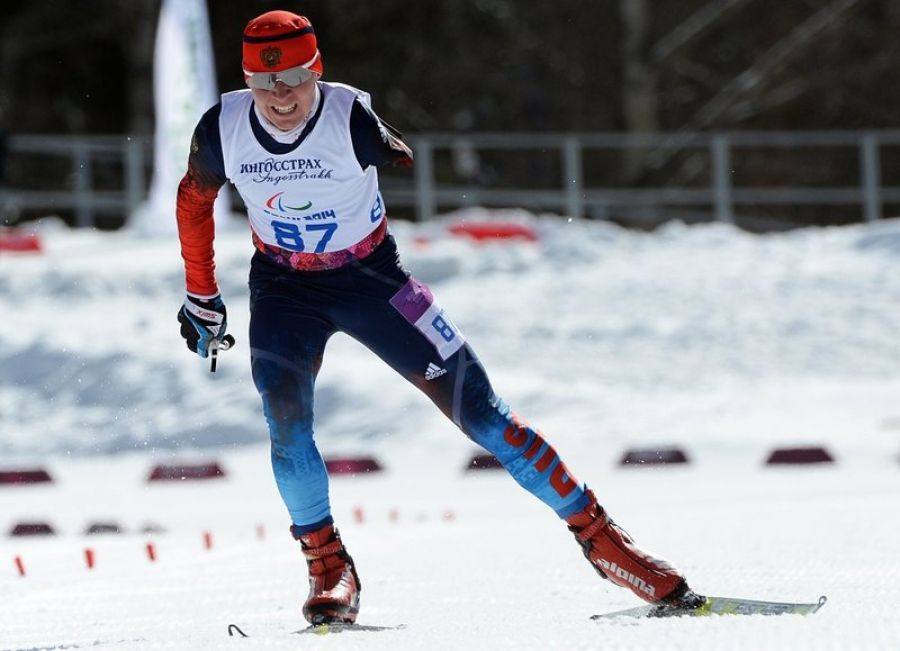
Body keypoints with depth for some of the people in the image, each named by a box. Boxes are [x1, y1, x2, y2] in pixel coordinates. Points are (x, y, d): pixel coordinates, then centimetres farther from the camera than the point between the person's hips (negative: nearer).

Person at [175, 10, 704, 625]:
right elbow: (194, 201, 3)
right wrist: (201, 297, 11)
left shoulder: (351, 118, -25)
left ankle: (598, 534, 4)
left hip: (371, 276, -2)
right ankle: (329, 568, -3)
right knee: (286, 422, -22)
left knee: (478, 408, -5)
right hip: (284, 290, 2)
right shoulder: (224, 129, -16)